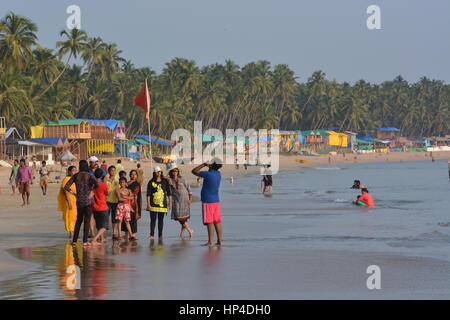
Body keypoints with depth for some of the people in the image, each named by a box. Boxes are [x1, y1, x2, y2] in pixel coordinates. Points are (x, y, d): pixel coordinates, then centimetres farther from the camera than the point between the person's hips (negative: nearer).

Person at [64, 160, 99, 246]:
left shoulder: (75, 176, 0)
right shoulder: (89, 176, -7)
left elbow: (66, 187, -5)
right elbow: (96, 184, -25)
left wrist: (72, 193, 8)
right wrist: (92, 191, -9)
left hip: (79, 200, 3)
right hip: (88, 200, -3)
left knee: (79, 219, 16)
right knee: (87, 220, 3)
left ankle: (74, 240, 15)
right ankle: (85, 241, -1)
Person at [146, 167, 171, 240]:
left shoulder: (165, 181, 7)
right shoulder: (151, 182, 0)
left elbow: (169, 192, 11)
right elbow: (148, 194, -2)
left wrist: (170, 202, 7)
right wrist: (148, 204, -9)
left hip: (162, 204, 2)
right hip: (153, 204, -2)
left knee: (161, 220, 7)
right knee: (153, 220, -3)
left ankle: (160, 235, 13)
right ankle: (152, 235, 0)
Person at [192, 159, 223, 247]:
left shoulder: (208, 174, -19)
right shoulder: (218, 174, 5)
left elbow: (194, 171, -11)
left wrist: (204, 164, -4)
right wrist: (207, 165, 10)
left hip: (208, 201, -8)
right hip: (216, 201, 8)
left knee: (209, 222, -6)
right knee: (217, 221, 8)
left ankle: (210, 242, -7)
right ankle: (219, 241, 10)